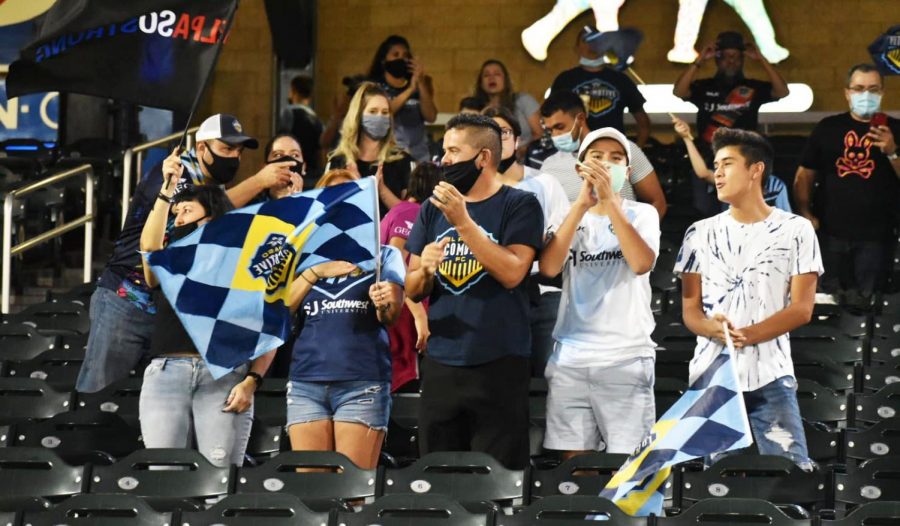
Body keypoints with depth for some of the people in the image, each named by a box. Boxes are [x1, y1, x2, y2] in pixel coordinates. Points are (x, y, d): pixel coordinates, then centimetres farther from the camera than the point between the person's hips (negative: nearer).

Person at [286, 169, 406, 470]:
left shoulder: (383, 255, 11)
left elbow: (391, 317, -1)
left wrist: (385, 305, -25)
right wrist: (315, 271, -11)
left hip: (363, 381, -2)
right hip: (307, 380, 2)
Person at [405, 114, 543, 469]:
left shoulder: (519, 206, -1)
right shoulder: (433, 209, 14)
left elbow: (512, 273, -14)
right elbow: (412, 290, 14)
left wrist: (463, 222, -18)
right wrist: (424, 269, -9)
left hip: (499, 366, -5)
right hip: (441, 364, 5)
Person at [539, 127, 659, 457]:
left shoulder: (642, 214, 6)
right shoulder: (570, 216, 12)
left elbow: (642, 263, -15)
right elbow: (548, 267, -7)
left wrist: (609, 199, -17)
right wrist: (582, 204, -14)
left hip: (627, 357, -2)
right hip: (571, 357, 2)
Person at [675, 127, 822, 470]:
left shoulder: (796, 230, 4)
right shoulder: (701, 233, 12)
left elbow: (802, 309, -3)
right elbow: (690, 309, 8)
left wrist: (746, 335, -17)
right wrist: (711, 328, -17)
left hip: (770, 378, -2)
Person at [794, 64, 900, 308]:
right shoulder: (828, 128, 8)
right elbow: (804, 175, 10)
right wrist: (805, 213, -3)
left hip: (873, 239, -1)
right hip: (829, 234, 1)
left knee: (865, 304, 1)